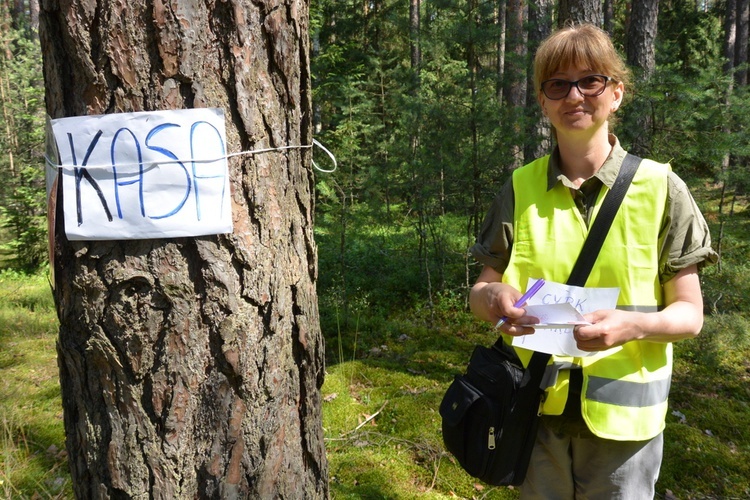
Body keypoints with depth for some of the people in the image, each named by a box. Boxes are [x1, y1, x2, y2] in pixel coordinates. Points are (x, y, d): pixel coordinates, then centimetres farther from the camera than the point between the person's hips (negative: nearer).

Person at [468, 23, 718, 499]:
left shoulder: (661, 188, -7)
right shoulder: (521, 188, -1)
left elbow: (689, 314, -4)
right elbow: (480, 291, 3)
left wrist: (633, 324, -25)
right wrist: (495, 297, -20)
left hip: (623, 417, -1)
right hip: (536, 409, 2)